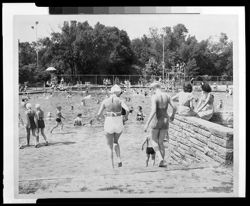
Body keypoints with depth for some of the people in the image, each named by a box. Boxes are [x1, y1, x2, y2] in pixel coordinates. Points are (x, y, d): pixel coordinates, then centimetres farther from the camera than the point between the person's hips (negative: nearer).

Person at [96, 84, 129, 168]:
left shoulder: (105, 101, -1)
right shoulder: (120, 101, -4)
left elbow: (99, 113, -2)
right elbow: (127, 109, -18)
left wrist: (97, 117, 22)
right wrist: (126, 116, 3)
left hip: (109, 124, -1)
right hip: (119, 124, 1)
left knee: (110, 147, 14)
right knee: (116, 142, 27)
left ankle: (112, 166, 11)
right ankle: (119, 159, 10)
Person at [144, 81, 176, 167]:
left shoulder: (154, 97, -15)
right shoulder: (167, 96, 2)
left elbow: (153, 111, -24)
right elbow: (174, 108, 4)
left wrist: (147, 124, -21)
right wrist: (173, 115, 24)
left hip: (157, 121, -5)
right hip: (165, 121, 5)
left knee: (154, 141, 15)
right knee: (161, 142, 18)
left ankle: (161, 158, -3)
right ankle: (162, 162, 13)